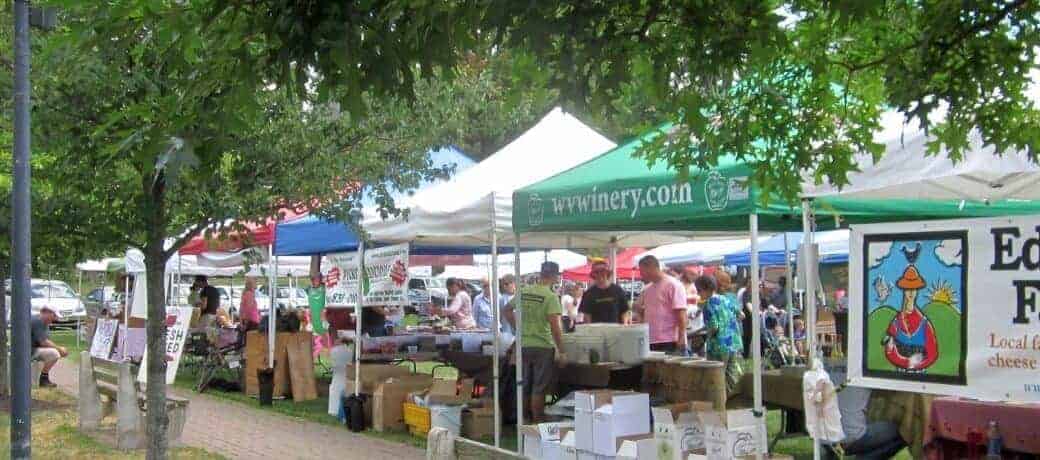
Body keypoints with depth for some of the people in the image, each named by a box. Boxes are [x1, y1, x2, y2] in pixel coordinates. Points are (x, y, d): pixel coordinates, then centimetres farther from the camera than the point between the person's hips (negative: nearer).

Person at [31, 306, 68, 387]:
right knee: (54, 353, -23)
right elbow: (43, 342, -22)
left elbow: (47, 341, 12)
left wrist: (60, 349, -3)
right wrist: (59, 348, -14)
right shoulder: (37, 321, -18)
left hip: (35, 348, 11)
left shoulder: (45, 323, 15)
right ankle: (43, 379, -11)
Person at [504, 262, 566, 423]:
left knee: (524, 388, 15)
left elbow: (508, 310, 14)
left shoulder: (523, 291, 3)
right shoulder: (551, 296, -14)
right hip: (543, 347, -6)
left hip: (523, 345, 6)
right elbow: (555, 326, -19)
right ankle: (537, 422, 7)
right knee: (539, 389, 3)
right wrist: (561, 351, -14)